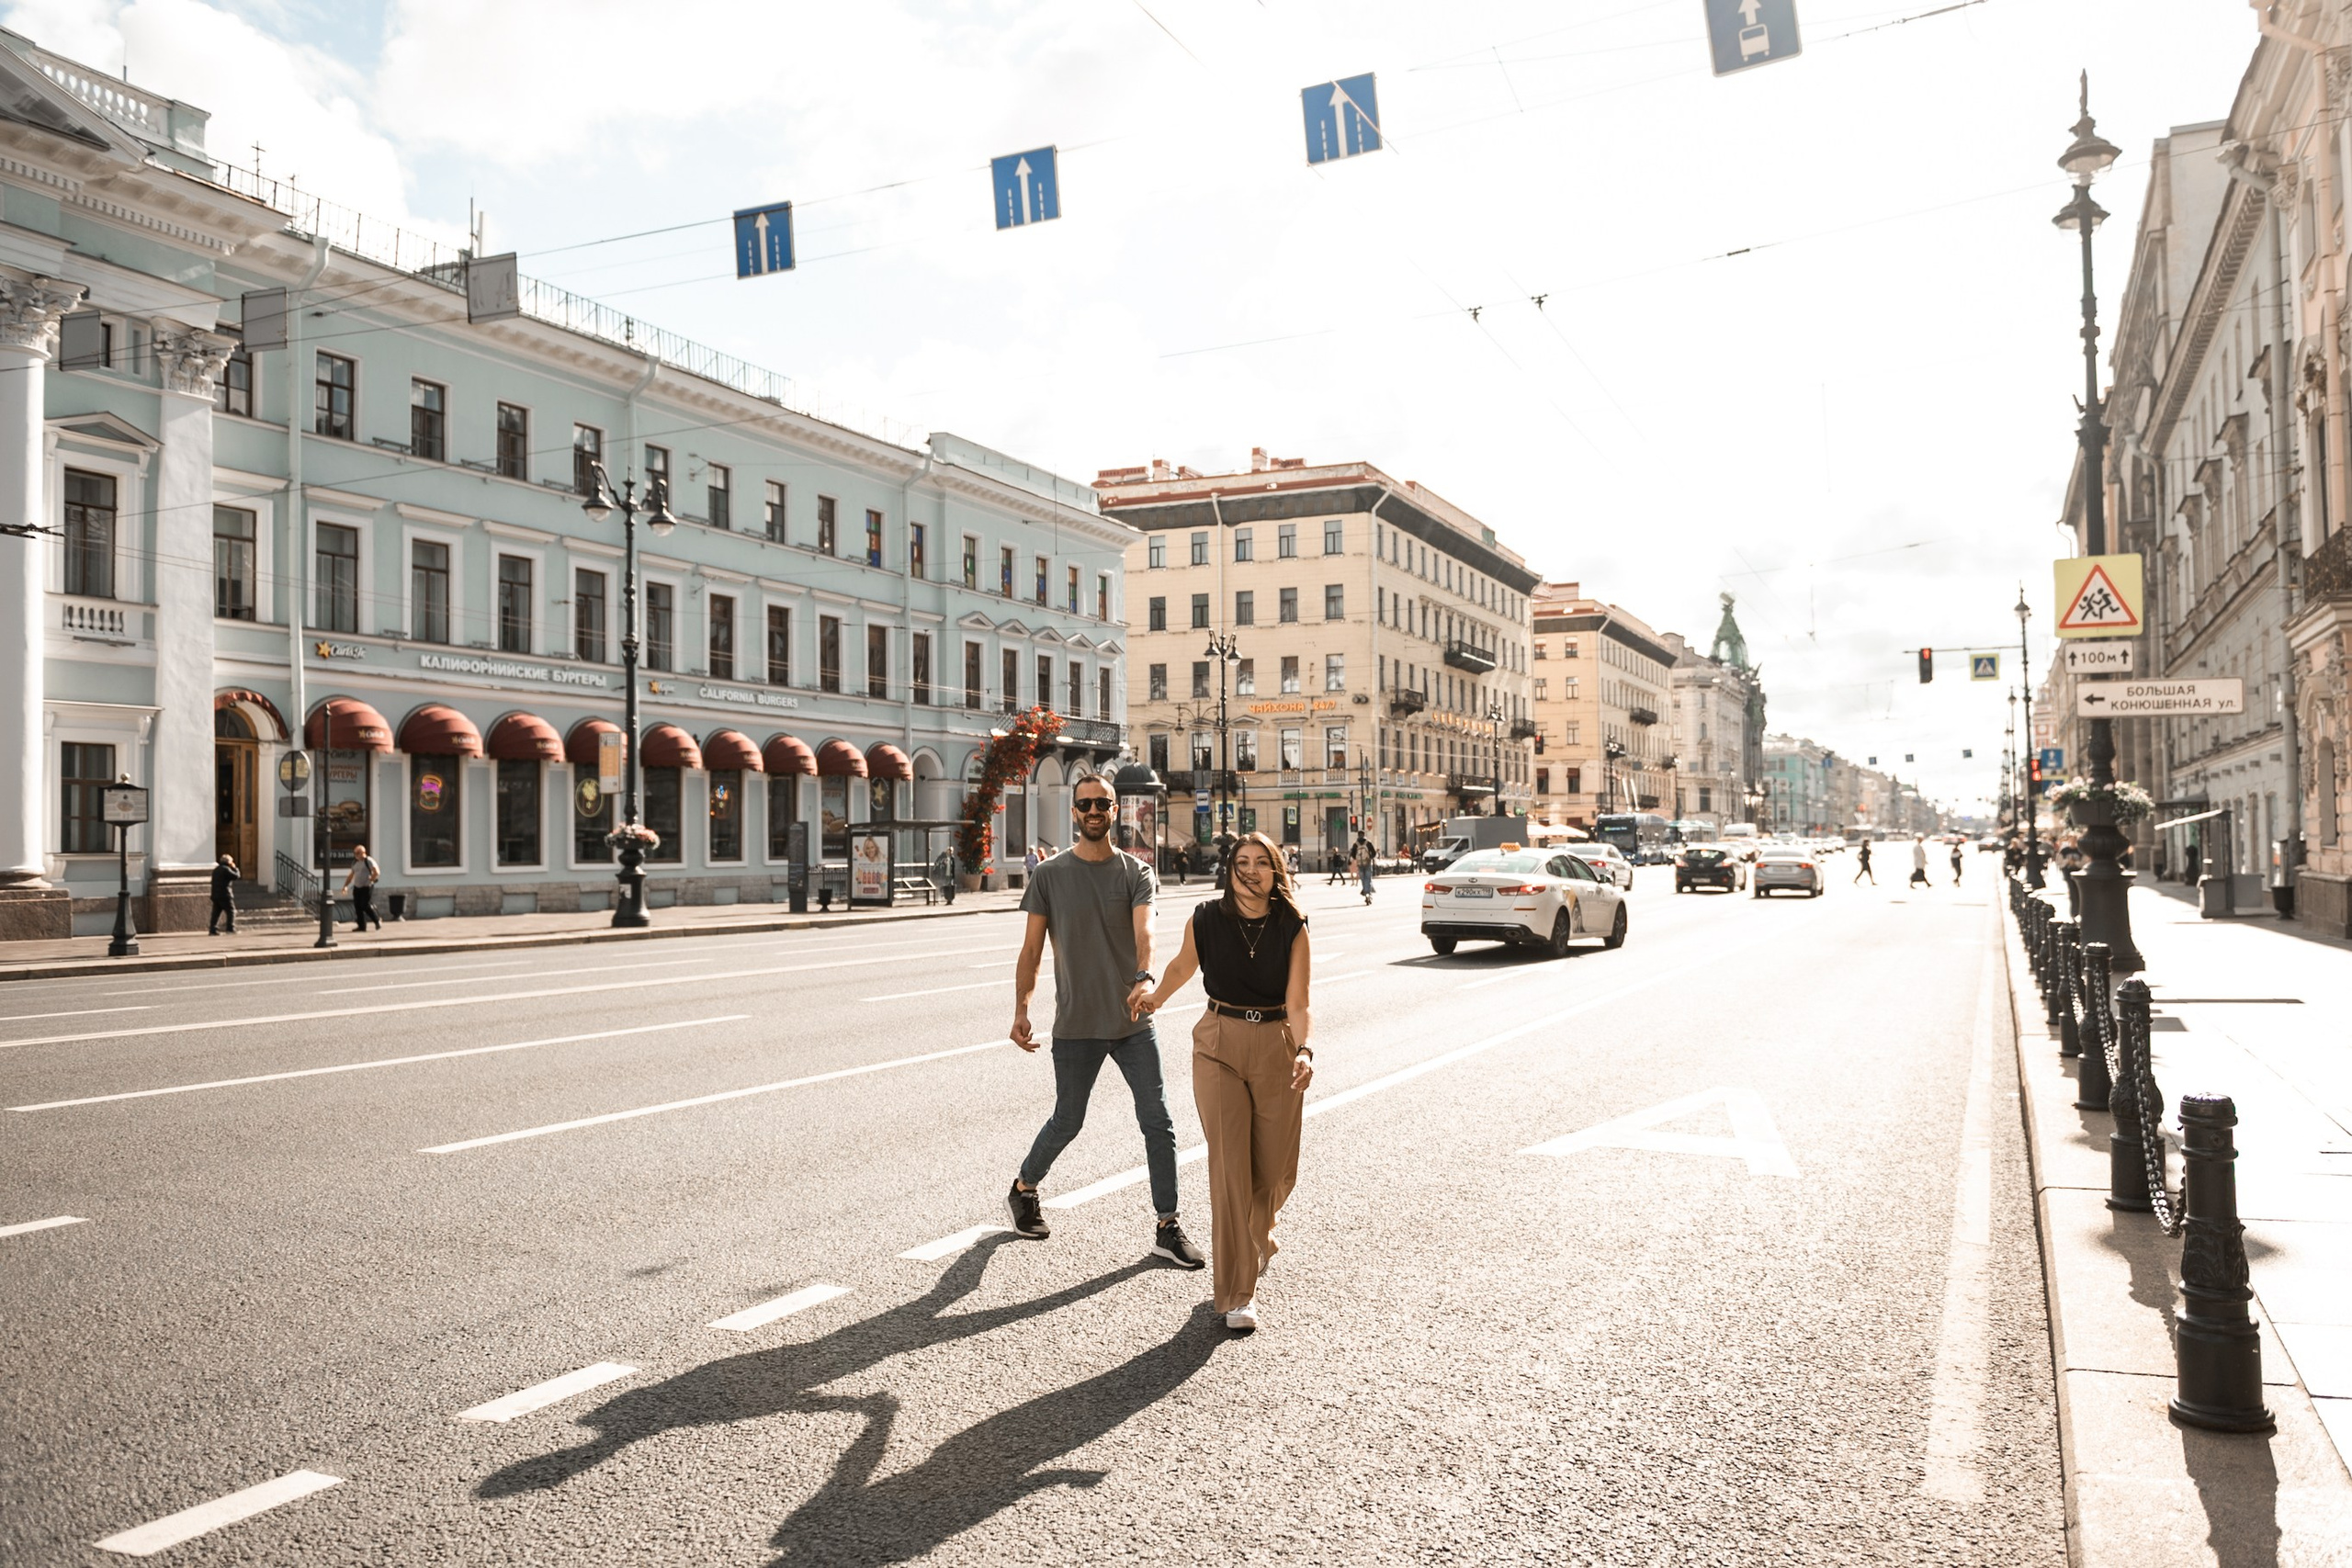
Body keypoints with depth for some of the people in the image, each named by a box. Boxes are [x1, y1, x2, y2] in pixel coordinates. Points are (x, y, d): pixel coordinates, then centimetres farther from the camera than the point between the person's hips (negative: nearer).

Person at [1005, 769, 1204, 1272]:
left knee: (1159, 1122, -1)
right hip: (1075, 1024, -1)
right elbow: (1031, 949, 3)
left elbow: (1144, 931, -18)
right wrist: (1021, 1011, -5)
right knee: (1067, 1121, 10)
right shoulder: (1049, 875, 1)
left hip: (1133, 1022, 1)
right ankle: (1023, 1190, 37)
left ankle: (1167, 1229, 9)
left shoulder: (1136, 872, 0)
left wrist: (1144, 978, -37)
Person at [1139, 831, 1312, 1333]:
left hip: (1277, 1048, 1)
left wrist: (1304, 1051, -29)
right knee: (1230, 1168, -8)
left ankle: (1256, 1238, 45)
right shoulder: (1205, 920, -6)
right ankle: (1237, 1294, 0)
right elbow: (1183, 965, 15)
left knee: (1277, 1170, 10)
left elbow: (1297, 1004, -11)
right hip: (1220, 1046, -1)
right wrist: (1154, 1001, 31)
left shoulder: (1292, 929, -7)